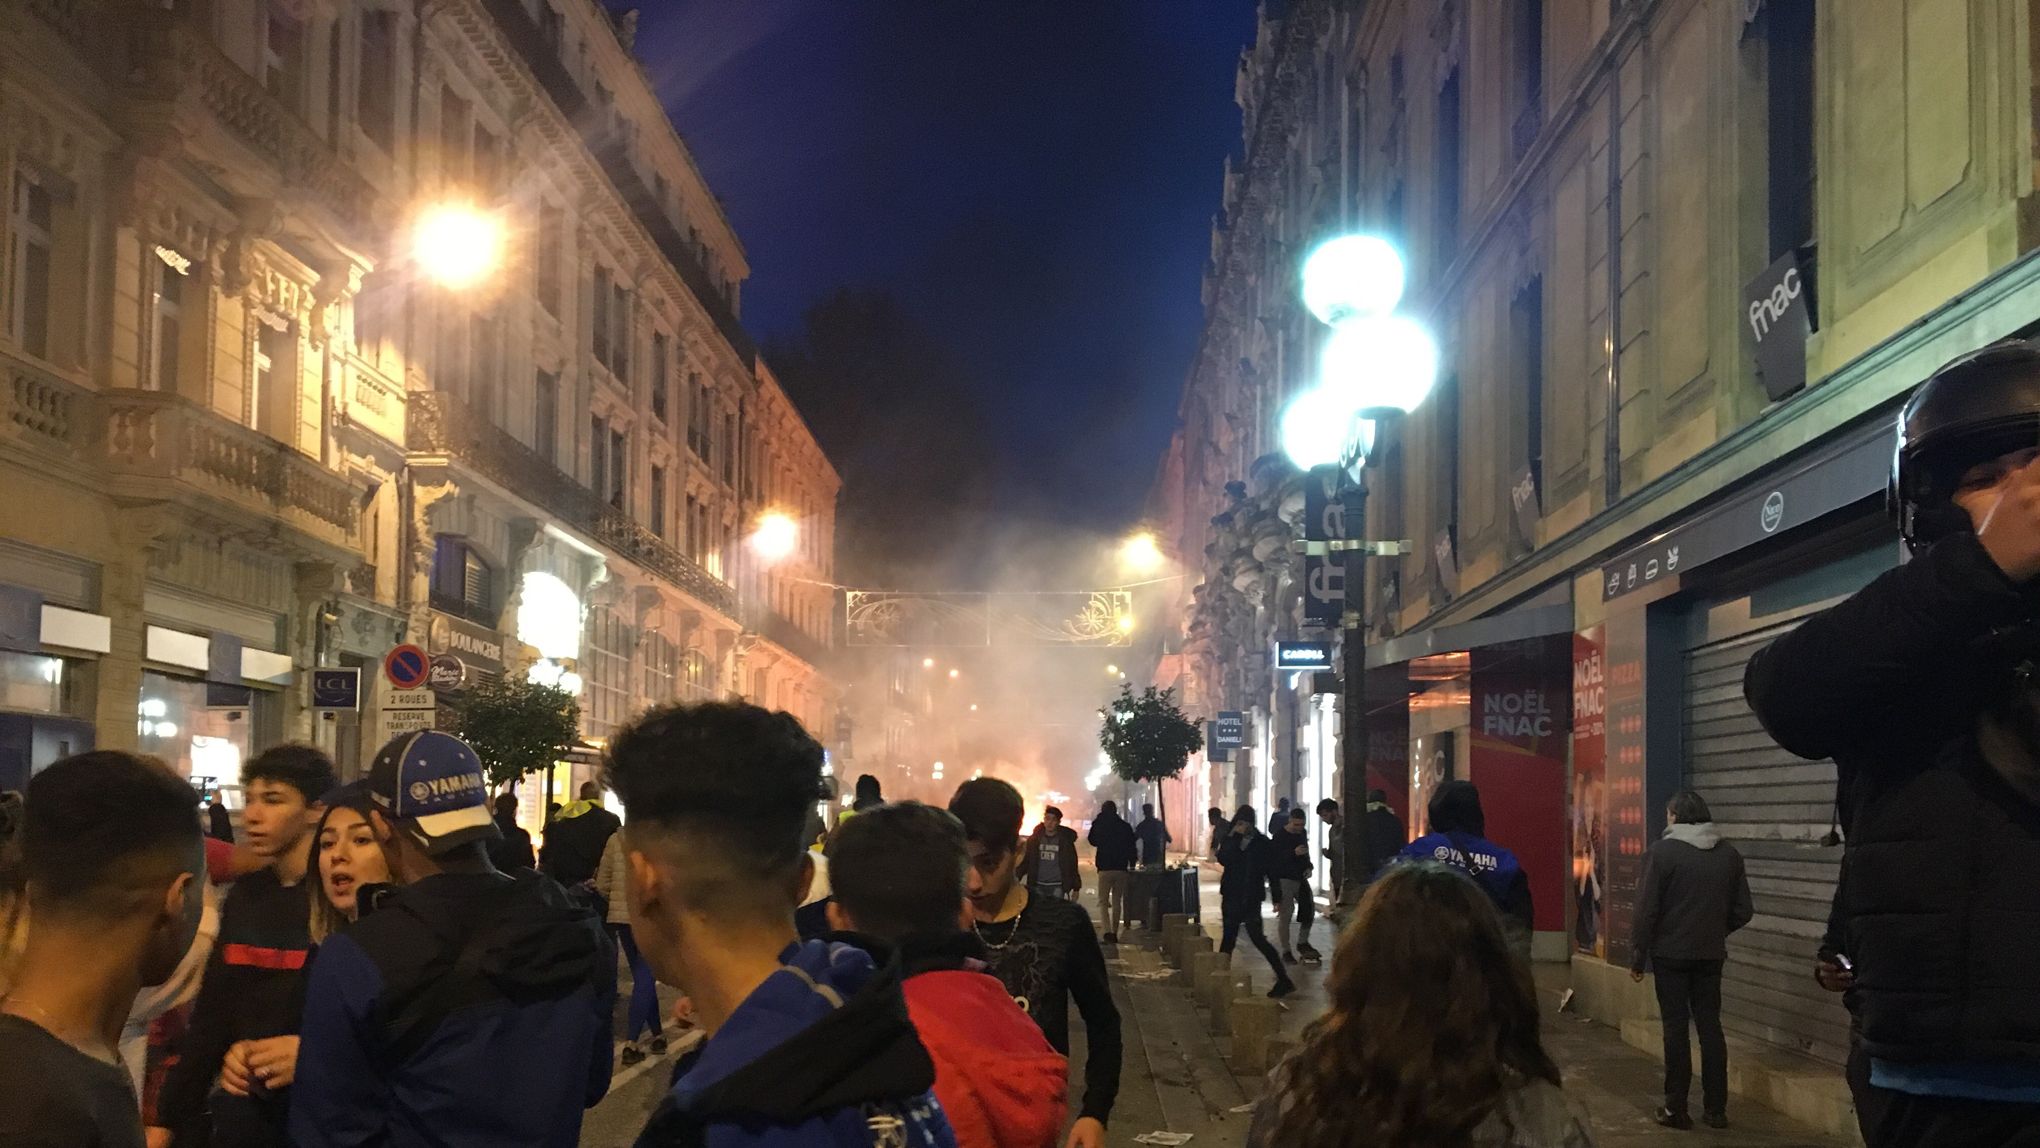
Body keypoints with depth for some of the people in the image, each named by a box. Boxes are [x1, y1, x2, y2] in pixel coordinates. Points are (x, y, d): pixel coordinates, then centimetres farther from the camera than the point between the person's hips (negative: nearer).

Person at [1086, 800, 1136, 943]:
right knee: (1117, 901, 13)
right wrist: (1131, 866, 13)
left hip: (1105, 868, -3)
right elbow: (1131, 849, 5)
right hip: (1121, 869, 3)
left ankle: (1108, 932, -19)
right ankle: (1114, 933, 13)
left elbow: (1093, 841, 12)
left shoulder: (1099, 825, -4)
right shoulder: (1125, 827, 3)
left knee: (1103, 902, 1)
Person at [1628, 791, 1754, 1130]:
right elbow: (1743, 910, 6)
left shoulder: (1662, 851, -11)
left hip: (1671, 954, -4)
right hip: (1711, 954, 4)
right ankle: (1715, 1108, 11)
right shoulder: (1728, 854, 3)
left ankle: (1676, 1109, 4)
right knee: (1710, 1026, 9)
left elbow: (1647, 910, -12)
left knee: (1676, 1027, 2)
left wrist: (1638, 956, -4)